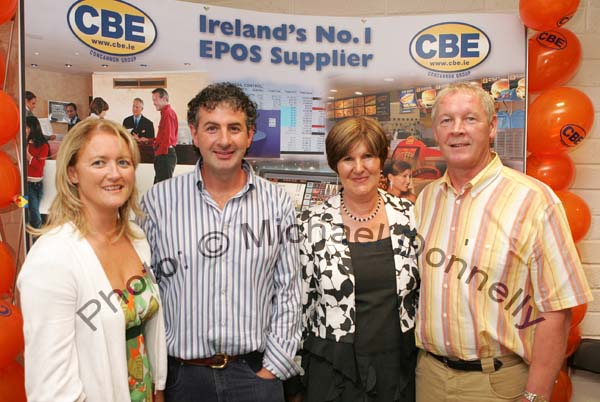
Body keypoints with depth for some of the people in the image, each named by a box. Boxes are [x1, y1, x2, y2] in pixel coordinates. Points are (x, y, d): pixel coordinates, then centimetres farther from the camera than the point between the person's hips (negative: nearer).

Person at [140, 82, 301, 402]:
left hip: (256, 372, 1)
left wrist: (273, 367, -3)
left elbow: (288, 291, 1)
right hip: (181, 375, 0)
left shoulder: (278, 203, -3)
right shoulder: (158, 201, -6)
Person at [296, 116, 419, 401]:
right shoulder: (313, 224, -9)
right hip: (333, 369, -2)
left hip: (399, 366, 2)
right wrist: (294, 369, 1)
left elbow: (421, 290, 7)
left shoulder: (407, 216, -2)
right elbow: (300, 300, -2)